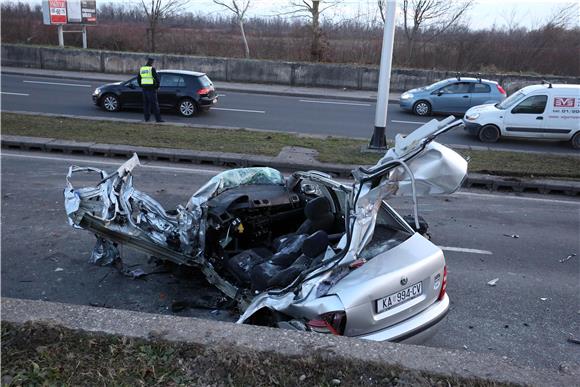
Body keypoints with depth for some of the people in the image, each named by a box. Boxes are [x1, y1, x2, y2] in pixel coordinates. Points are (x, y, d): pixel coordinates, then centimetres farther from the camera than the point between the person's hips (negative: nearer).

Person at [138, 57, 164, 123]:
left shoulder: (141, 69, 11)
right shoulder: (152, 69, -10)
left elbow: (138, 78, 16)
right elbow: (157, 78, -15)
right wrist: (157, 86, -1)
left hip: (144, 88, 6)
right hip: (151, 89, -6)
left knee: (146, 103, 10)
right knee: (154, 104, -4)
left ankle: (147, 118, 11)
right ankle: (158, 119, -5)